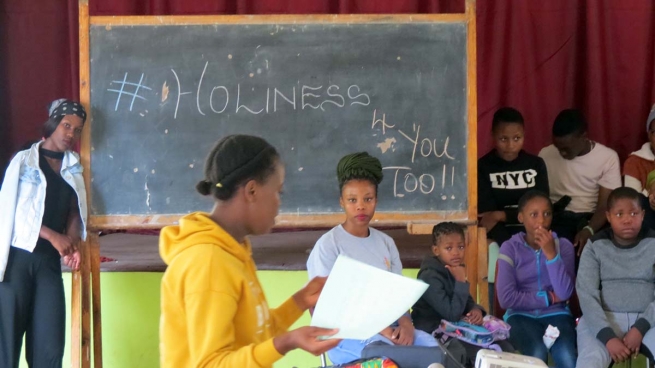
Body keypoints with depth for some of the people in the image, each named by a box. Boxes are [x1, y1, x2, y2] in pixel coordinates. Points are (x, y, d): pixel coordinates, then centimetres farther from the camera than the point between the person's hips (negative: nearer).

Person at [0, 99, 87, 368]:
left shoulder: (74, 168, 15)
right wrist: (54, 236, -13)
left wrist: (72, 243, -10)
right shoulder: (24, 160, 3)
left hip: (50, 260, 4)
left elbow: (74, 211, 12)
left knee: (49, 345, -1)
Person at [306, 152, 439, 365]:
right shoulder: (328, 246, -6)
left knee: (434, 346, -25)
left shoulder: (386, 243, 14)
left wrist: (405, 322, -13)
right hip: (347, 334, -6)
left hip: (389, 327, 6)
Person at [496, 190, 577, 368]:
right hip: (521, 315, -1)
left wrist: (551, 254, -18)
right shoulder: (510, 248, -4)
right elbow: (506, 298, -13)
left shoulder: (563, 246, 2)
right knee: (537, 353, -32)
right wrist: (549, 297, -7)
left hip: (556, 314, 2)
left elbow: (564, 293, -11)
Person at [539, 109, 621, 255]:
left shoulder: (608, 157, -3)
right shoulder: (546, 155, 2)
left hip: (590, 218, 0)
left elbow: (605, 206, -7)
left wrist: (589, 230, -27)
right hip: (558, 217, 0)